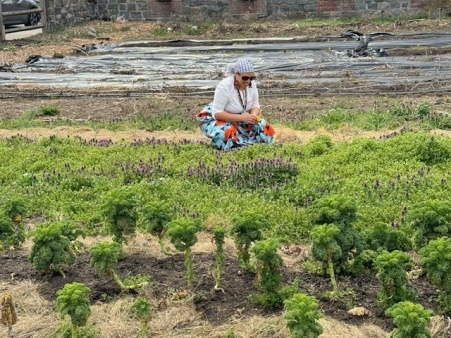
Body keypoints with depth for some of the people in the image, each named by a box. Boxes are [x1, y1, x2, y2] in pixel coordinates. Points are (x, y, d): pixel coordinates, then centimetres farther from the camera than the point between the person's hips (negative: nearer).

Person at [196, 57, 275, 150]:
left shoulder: (251, 83, -13)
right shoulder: (224, 86, -30)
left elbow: (255, 105, 0)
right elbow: (217, 113, -30)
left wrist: (254, 115, -25)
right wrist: (241, 117, -37)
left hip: (240, 118, 6)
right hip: (216, 118, -6)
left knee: (264, 130, -12)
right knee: (227, 135, -37)